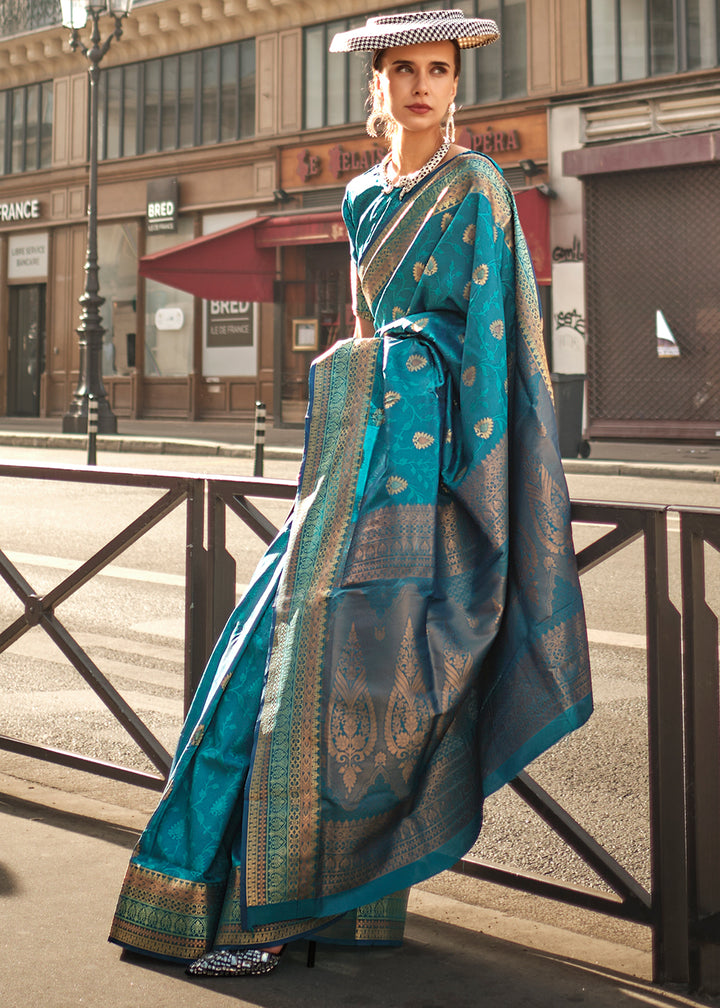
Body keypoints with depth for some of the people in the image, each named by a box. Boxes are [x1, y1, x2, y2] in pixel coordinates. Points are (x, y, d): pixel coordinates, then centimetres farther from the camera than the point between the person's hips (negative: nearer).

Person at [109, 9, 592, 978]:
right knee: (301, 647, 6)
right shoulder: (366, 196, 18)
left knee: (338, 662, -10)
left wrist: (467, 472, -16)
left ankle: (276, 910, -2)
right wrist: (341, 450, 18)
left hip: (423, 452, -8)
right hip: (361, 448, 8)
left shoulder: (474, 188, -4)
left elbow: (490, 334, -9)